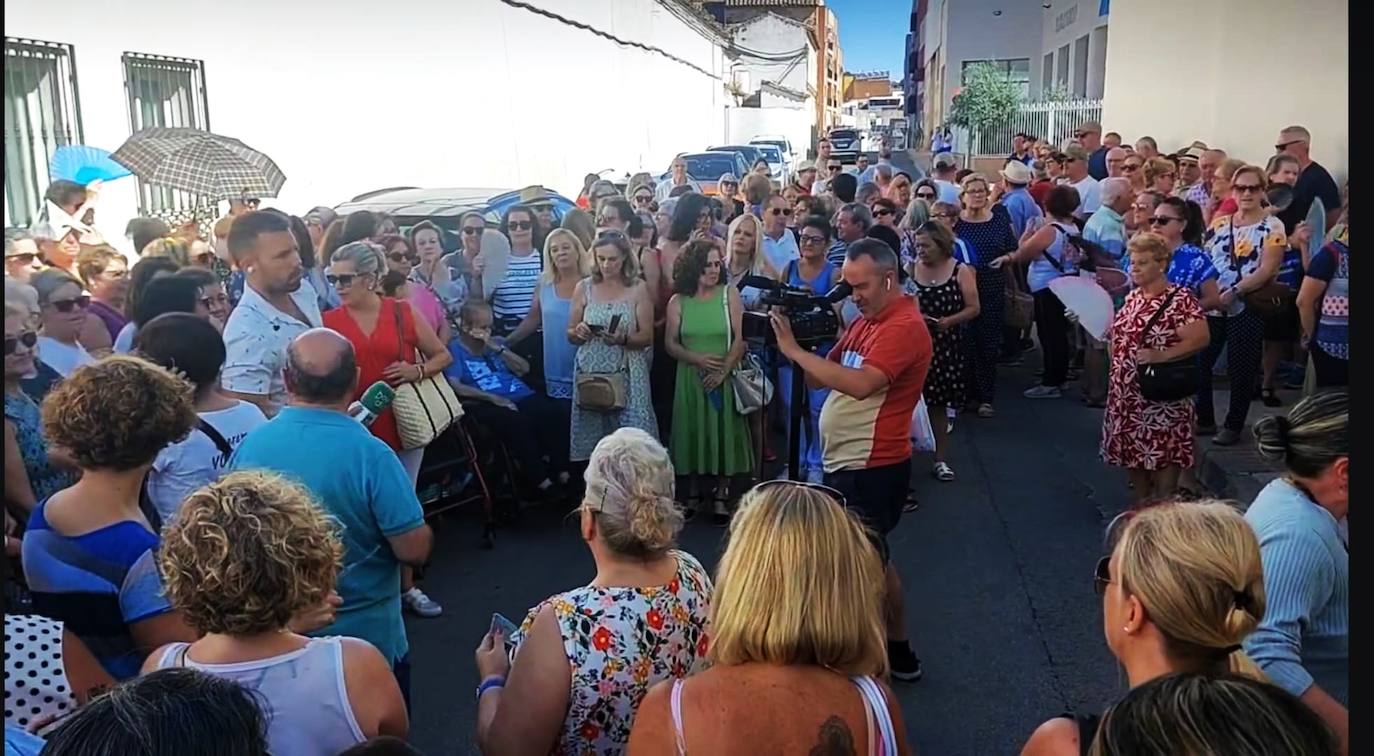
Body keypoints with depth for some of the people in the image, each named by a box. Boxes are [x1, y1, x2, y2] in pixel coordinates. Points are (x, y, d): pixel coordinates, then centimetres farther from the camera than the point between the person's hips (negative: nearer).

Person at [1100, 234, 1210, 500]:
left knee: (1162, 453, -1)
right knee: (1131, 450, 13)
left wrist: (1161, 356, -27)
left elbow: (1200, 338, -19)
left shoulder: (1180, 299, -12)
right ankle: (1142, 504, 28)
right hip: (1126, 391, 7)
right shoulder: (1132, 297, 11)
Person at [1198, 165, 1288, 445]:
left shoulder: (1272, 227, -4)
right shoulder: (1219, 223, 11)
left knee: (1241, 370, 3)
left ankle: (1233, 425, 17)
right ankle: (1203, 419, 21)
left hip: (1247, 309, -5)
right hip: (1211, 306, 5)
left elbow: (1268, 270, -14)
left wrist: (1234, 291, -22)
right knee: (1197, 363, 6)